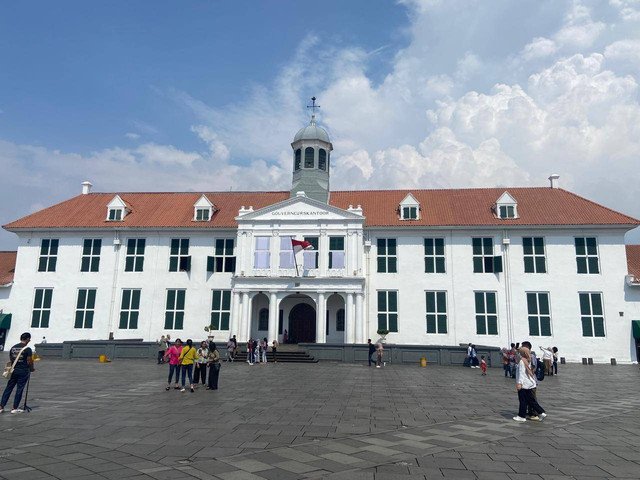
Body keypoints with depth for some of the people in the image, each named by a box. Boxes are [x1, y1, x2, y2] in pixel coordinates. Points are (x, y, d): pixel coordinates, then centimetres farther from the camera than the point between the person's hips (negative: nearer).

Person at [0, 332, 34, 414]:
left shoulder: (13, 347, 6)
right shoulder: (27, 349, -13)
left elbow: (10, 360, 13)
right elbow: (29, 362, -13)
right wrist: (32, 369, 5)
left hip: (14, 371, 5)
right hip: (23, 372, -5)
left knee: (8, 388, 13)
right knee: (19, 389, 3)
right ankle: (14, 408, 8)